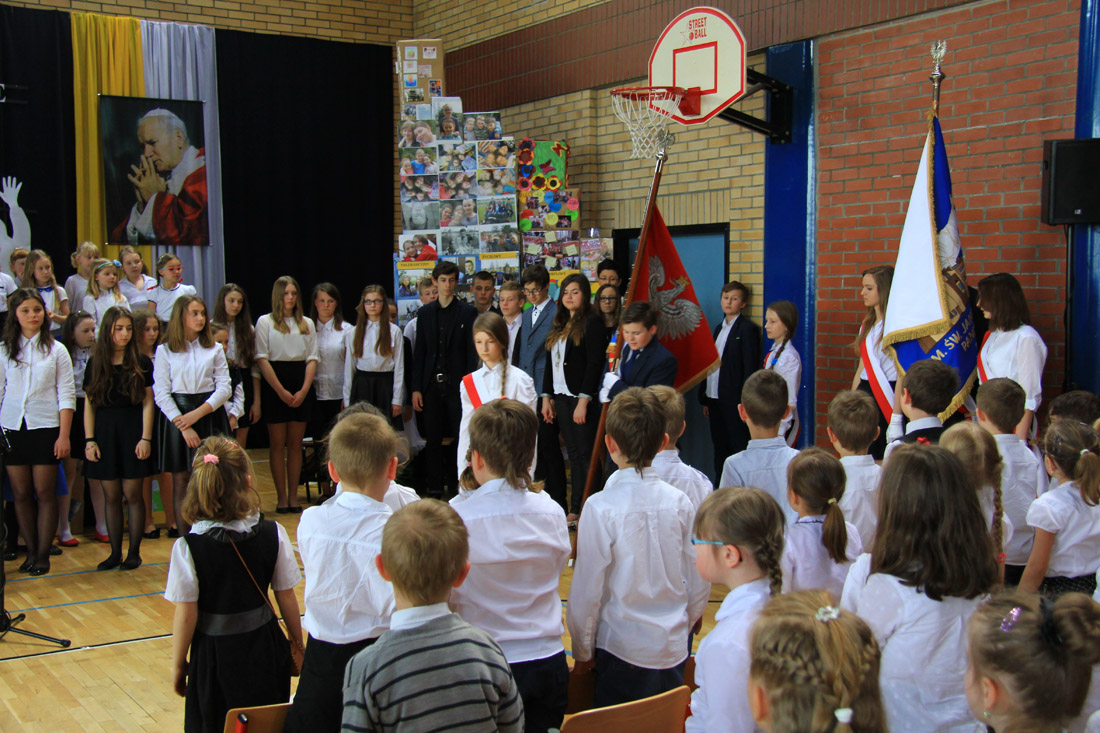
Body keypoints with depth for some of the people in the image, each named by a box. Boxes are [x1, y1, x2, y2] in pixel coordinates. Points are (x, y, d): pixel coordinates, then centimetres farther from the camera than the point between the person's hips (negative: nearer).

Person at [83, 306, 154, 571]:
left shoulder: (141, 363, 2)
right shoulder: (95, 365, 7)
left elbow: (148, 403, -1)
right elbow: (89, 405, 7)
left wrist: (146, 438, -8)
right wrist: (89, 440, -1)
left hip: (132, 431, -2)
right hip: (104, 432, 2)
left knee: (132, 494, -2)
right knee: (111, 497, 5)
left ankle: (134, 552, 7)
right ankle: (115, 552, 12)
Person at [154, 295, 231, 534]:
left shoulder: (214, 349, 9)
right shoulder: (165, 351, 4)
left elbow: (225, 388, 2)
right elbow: (161, 393, -2)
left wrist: (197, 414, -11)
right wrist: (184, 427, -12)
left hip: (209, 416, 1)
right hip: (176, 416, -1)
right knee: (181, 482, -1)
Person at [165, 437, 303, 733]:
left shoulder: (188, 547, -18)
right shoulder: (273, 534, -12)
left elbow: (185, 616, -13)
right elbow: (287, 598, -3)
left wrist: (179, 664, 2)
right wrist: (297, 644, 12)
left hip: (214, 654, -2)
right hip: (264, 650, 2)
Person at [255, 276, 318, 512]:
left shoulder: (307, 323, 13)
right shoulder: (265, 322, 3)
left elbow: (312, 358, 7)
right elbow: (261, 359, -4)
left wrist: (304, 390, -7)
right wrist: (281, 391, -11)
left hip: (301, 384, 3)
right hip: (274, 383, -3)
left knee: (295, 444, 5)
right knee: (278, 445, 0)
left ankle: (293, 496, 10)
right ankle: (281, 497, 6)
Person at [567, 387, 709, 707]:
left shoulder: (601, 507, -16)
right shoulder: (680, 502, -5)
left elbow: (587, 590, -10)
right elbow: (698, 581, 4)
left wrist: (583, 653, 4)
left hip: (623, 649, -3)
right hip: (674, 650, 4)